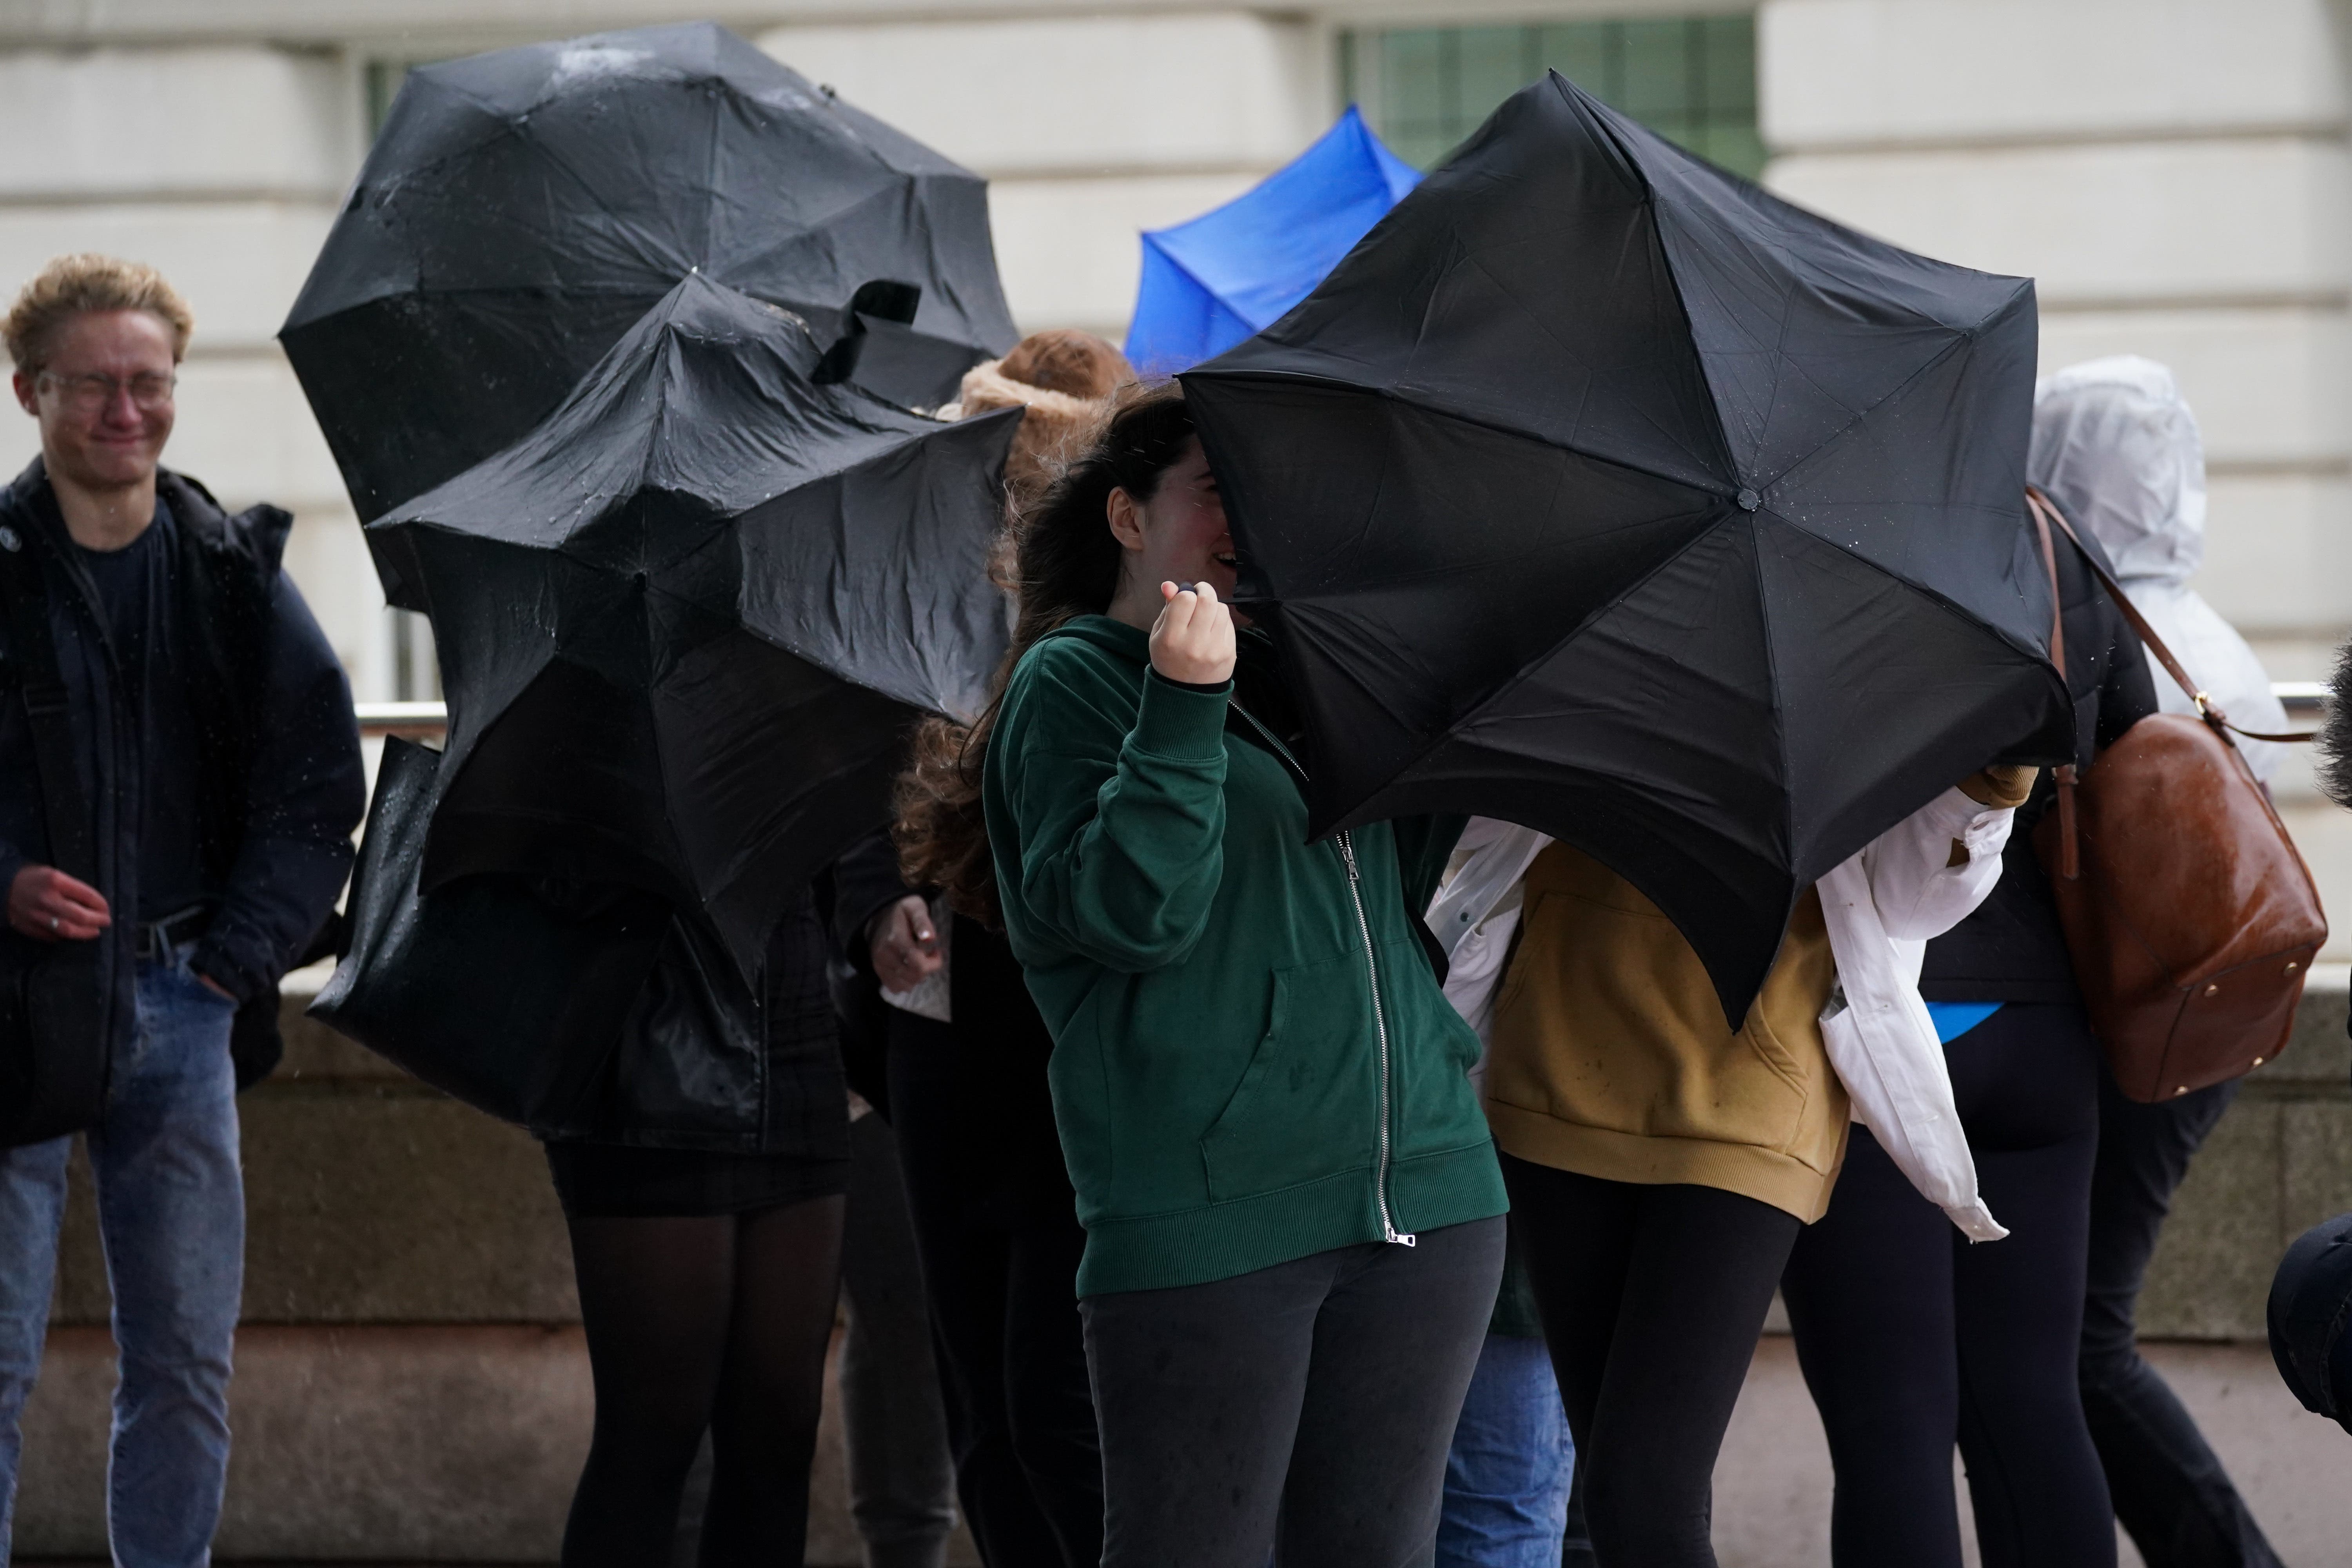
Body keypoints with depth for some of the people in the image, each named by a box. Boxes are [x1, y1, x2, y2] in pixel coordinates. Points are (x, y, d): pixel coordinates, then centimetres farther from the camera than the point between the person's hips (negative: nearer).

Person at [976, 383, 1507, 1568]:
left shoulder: (1293, 679, 19)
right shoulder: (1072, 681, 0)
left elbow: (1406, 883, 26)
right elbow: (1128, 913, -13)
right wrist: (1184, 710, -21)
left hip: (1423, 1196, 7)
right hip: (1210, 1223, -6)